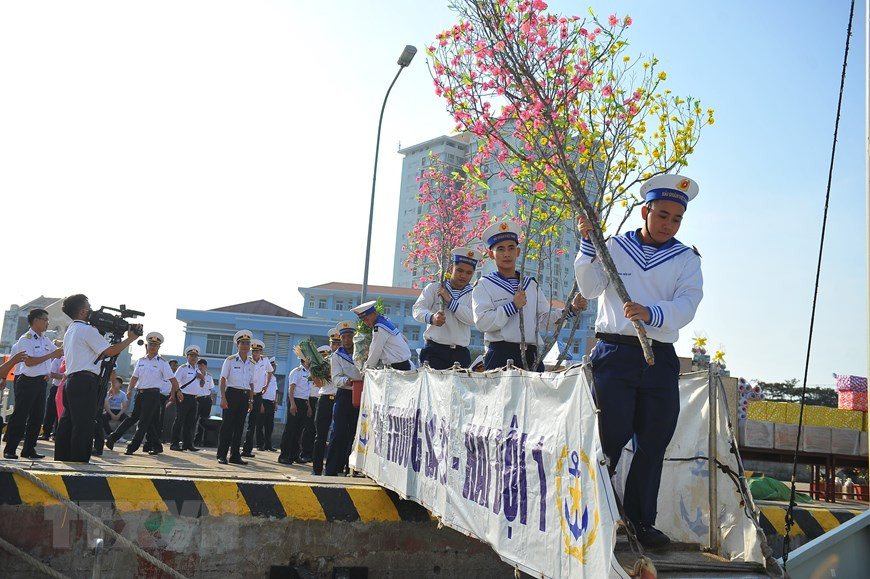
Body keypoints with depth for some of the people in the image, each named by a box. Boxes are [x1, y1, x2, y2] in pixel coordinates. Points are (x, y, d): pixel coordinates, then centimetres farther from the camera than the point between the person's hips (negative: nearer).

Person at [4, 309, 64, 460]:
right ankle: (9, 449, 2)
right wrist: (51, 355, -21)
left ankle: (29, 449, 14)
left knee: (37, 416, 7)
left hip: (41, 381, 8)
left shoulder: (45, 340, 13)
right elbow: (29, 361, -20)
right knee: (20, 416, -4)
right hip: (27, 381, -8)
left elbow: (58, 352, 23)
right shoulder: (25, 339, -10)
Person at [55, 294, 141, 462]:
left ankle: (61, 460, 12)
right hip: (85, 382, -10)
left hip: (71, 381, 10)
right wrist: (130, 338, 0)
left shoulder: (70, 330, 22)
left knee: (68, 424, 9)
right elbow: (110, 351, -10)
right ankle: (80, 461, -9)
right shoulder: (87, 329, -8)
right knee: (84, 426, -8)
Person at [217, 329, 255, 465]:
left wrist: (251, 400, 10)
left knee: (239, 426, 7)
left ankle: (235, 455, 13)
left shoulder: (251, 363, 12)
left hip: (245, 396, 5)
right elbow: (223, 380, -4)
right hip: (232, 394, -5)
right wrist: (223, 398, -12)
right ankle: (222, 455, 1)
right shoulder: (230, 360, -1)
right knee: (227, 425, -4)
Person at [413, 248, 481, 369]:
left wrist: (450, 301, -10)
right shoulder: (434, 287, 9)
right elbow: (418, 309, -5)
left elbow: (472, 318, -7)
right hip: (434, 350, -1)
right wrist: (431, 318, -26)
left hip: (460, 352, 2)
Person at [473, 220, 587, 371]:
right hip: (501, 356, -5)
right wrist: (513, 306, -13)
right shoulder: (484, 285, 3)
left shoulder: (531, 285, 20)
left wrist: (571, 309, 3)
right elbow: (482, 322, -11)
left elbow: (545, 320, 16)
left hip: (531, 356, 5)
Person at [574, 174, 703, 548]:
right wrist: (588, 244, -15)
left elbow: (686, 305, -6)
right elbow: (590, 288, -2)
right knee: (612, 436, -6)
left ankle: (641, 521, 19)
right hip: (615, 352, -2)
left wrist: (652, 313, -26)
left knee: (653, 443, 6)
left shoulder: (686, 259, 10)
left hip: (661, 359, 3)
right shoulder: (614, 247, 9)